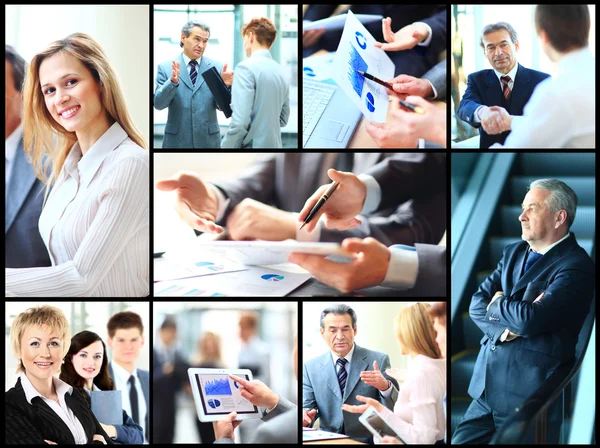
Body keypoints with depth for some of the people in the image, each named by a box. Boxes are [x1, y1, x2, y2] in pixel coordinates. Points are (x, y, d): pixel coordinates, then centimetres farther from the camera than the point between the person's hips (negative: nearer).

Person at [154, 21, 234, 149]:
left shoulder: (216, 67, 3)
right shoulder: (166, 68, 1)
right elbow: (158, 103, -6)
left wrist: (224, 85, -20)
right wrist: (173, 82, -22)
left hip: (208, 140, 1)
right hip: (176, 141, -1)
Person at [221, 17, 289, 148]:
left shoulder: (246, 67, -12)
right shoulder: (280, 71, 12)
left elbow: (240, 122, -20)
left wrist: (224, 146, -11)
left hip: (252, 145, -8)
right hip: (273, 144, 8)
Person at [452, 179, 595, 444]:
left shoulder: (576, 266, -13)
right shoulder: (514, 253, 13)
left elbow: (529, 320, -24)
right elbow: (477, 304, 7)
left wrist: (497, 303, -4)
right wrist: (505, 325, -14)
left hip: (527, 393, -7)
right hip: (487, 385, 7)